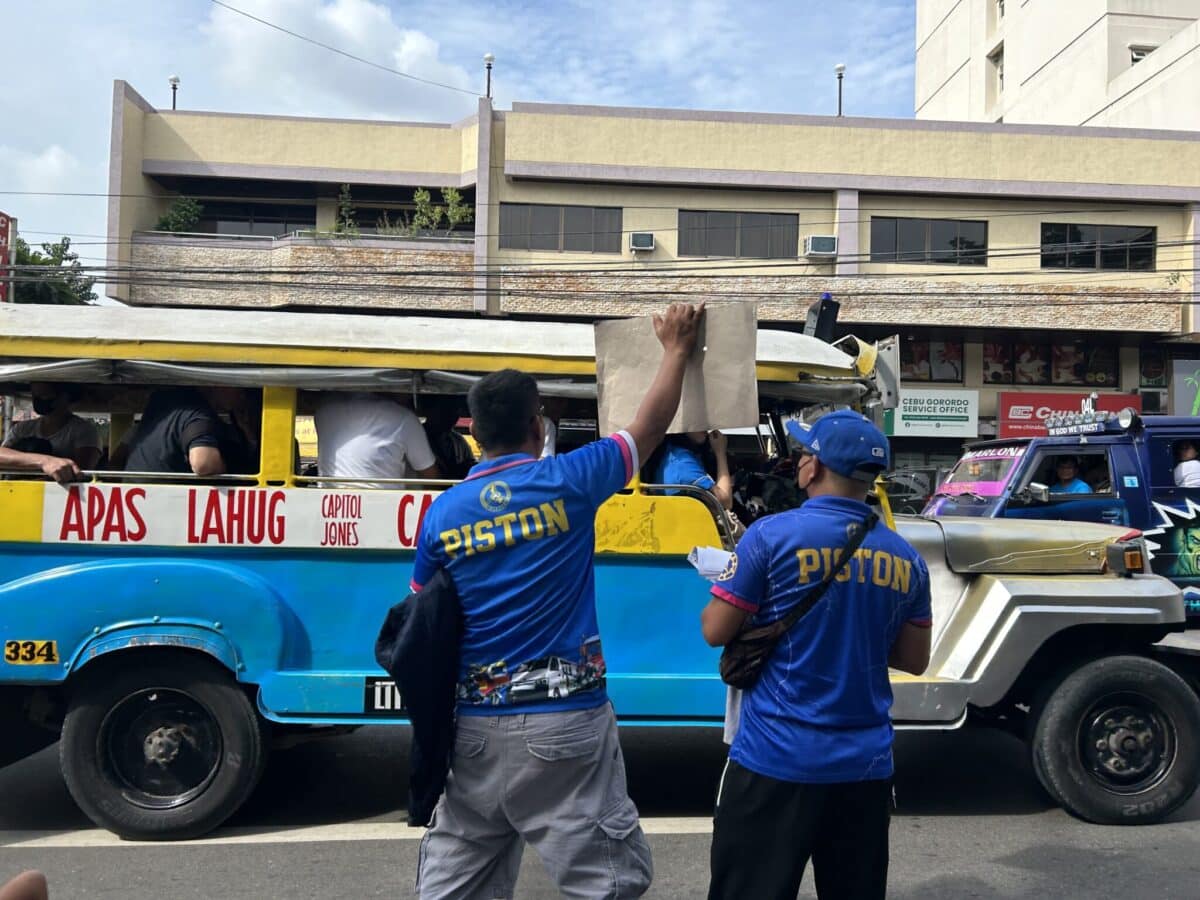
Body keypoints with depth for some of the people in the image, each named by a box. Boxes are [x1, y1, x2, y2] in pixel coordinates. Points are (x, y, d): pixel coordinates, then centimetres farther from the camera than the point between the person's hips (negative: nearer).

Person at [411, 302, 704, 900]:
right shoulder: (568, 480, -8)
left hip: (476, 724, 5)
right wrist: (677, 350, 19)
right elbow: (650, 425, 5)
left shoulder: (442, 511, 1)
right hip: (564, 722, -4)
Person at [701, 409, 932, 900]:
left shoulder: (772, 535, -12)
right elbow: (914, 659, 11)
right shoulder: (907, 558, 3)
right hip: (866, 764, 5)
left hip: (777, 759, -4)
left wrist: (731, 598, 13)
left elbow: (715, 631, -7)